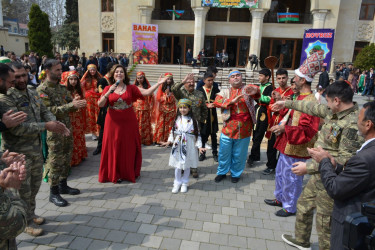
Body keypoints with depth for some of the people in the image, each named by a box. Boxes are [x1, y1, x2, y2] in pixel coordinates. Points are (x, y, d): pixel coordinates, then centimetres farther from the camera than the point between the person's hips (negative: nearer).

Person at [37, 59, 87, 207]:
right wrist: (71, 105, -26)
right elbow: (49, 111, -20)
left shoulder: (62, 88, 10)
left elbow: (70, 105, 11)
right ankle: (54, 193, 14)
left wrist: (77, 104, -12)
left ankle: (63, 185, 31)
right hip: (55, 131, -7)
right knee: (55, 162, 1)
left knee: (66, 160, 15)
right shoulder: (42, 90, -12)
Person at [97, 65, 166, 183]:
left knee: (130, 148, 8)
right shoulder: (108, 88, 3)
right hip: (114, 122, 0)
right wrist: (108, 93, -18)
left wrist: (158, 83, -15)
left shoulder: (130, 88, 3)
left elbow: (146, 92, -8)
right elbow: (100, 104, -6)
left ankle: (130, 172, 27)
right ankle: (115, 174, 21)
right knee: (114, 148, 5)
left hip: (129, 122, 1)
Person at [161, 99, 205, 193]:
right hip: (178, 145, 2)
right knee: (177, 165, 9)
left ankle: (184, 183, 27)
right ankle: (177, 183, 26)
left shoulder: (193, 120, -6)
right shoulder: (177, 119, 2)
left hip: (189, 146, -2)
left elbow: (197, 134, -5)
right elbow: (173, 131, 8)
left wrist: (199, 146, -11)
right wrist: (169, 141, -1)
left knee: (187, 165, 11)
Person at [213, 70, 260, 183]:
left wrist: (255, 90, -46)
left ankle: (236, 174, 33)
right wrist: (232, 101, -21)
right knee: (224, 152, 12)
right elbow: (217, 102, -9)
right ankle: (222, 172, 32)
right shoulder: (225, 92, 6)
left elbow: (256, 91, -21)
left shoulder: (248, 89, 2)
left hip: (244, 129, -1)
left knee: (239, 154, 13)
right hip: (228, 128, 1)